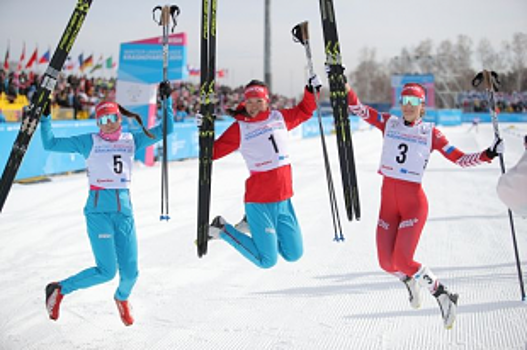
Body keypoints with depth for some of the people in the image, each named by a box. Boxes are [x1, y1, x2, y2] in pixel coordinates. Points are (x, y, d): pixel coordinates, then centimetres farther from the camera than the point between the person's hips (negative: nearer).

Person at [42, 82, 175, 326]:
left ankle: (122, 298, 38)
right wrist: (45, 118, -3)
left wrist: (166, 100, 8)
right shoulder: (89, 142, 4)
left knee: (130, 272, 1)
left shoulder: (132, 140, 12)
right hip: (98, 211, -4)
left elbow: (165, 129, 14)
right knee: (107, 271, -11)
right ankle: (59, 290, 12)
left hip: (124, 211, 4)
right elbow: (50, 144, 4)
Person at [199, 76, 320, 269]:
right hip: (259, 201, -5)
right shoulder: (239, 128, -6)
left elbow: (303, 111, 24)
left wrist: (312, 90, 12)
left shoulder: (280, 117, 6)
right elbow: (213, 151, -5)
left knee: (294, 255, 14)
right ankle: (222, 229, 14)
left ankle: (252, 224, 28)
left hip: (283, 200, 6)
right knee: (267, 261, -3)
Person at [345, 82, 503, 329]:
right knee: (387, 264, 1)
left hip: (414, 203, -3)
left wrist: (488, 154, -13)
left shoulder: (430, 133, 1)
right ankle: (410, 281, 36)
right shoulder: (389, 123, 7)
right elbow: (358, 110, -2)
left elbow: (460, 159, 0)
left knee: (402, 262, -15)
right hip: (388, 202, 3)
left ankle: (443, 295, 6)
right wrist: (345, 90, -18)